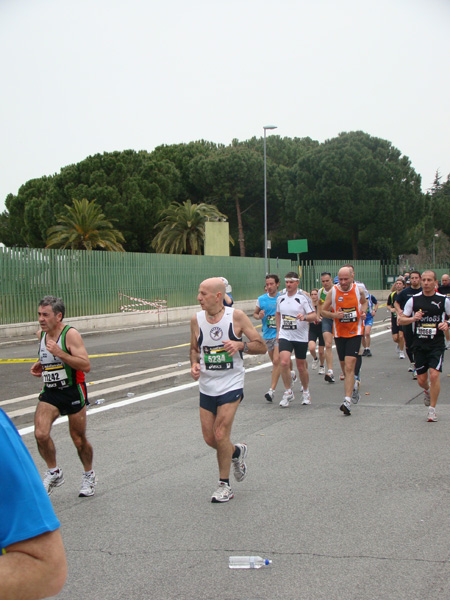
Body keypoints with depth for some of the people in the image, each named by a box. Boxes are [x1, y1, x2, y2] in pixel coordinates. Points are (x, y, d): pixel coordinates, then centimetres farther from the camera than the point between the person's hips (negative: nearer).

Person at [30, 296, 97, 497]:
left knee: (78, 439, 6)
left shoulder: (70, 334, -15)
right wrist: (41, 365, 5)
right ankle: (54, 473, 6)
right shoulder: (42, 334, 6)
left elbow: (86, 366, -22)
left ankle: (89, 476, 31)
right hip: (50, 392, 5)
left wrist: (60, 354, -30)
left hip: (73, 392, -5)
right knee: (40, 434, -16)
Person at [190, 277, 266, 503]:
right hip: (206, 387, 4)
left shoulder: (236, 316, -10)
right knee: (209, 439, 6)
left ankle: (224, 485, 8)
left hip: (231, 385, -4)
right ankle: (237, 452, 38)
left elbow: (261, 347, -6)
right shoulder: (196, 319, -1)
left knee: (220, 435, -11)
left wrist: (240, 344, -24)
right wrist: (194, 364, -6)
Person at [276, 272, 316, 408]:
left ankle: (306, 392, 29)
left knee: (301, 367, 7)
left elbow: (314, 315, -8)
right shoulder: (280, 298, 8)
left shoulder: (304, 298, -5)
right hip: (284, 336, 2)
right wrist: (278, 331, 17)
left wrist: (304, 317, -29)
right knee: (284, 362, -17)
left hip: (301, 337, -2)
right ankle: (288, 392, -4)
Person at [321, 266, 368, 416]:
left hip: (355, 332, -2)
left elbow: (364, 302, 19)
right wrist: (334, 315, -16)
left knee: (349, 367, -14)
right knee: (345, 366, 13)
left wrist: (363, 311, -2)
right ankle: (354, 384, 45)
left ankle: (347, 401, -18)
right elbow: (323, 310, 3)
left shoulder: (359, 290, -3)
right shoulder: (333, 292, -4)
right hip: (339, 333, 2)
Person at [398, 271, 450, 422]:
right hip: (419, 344, 2)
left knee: (434, 375, -16)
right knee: (421, 380, 6)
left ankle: (432, 409, -1)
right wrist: (413, 318, -13)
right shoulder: (413, 300, 3)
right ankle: (427, 391, 43)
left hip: (437, 344, -2)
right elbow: (401, 320, 6)